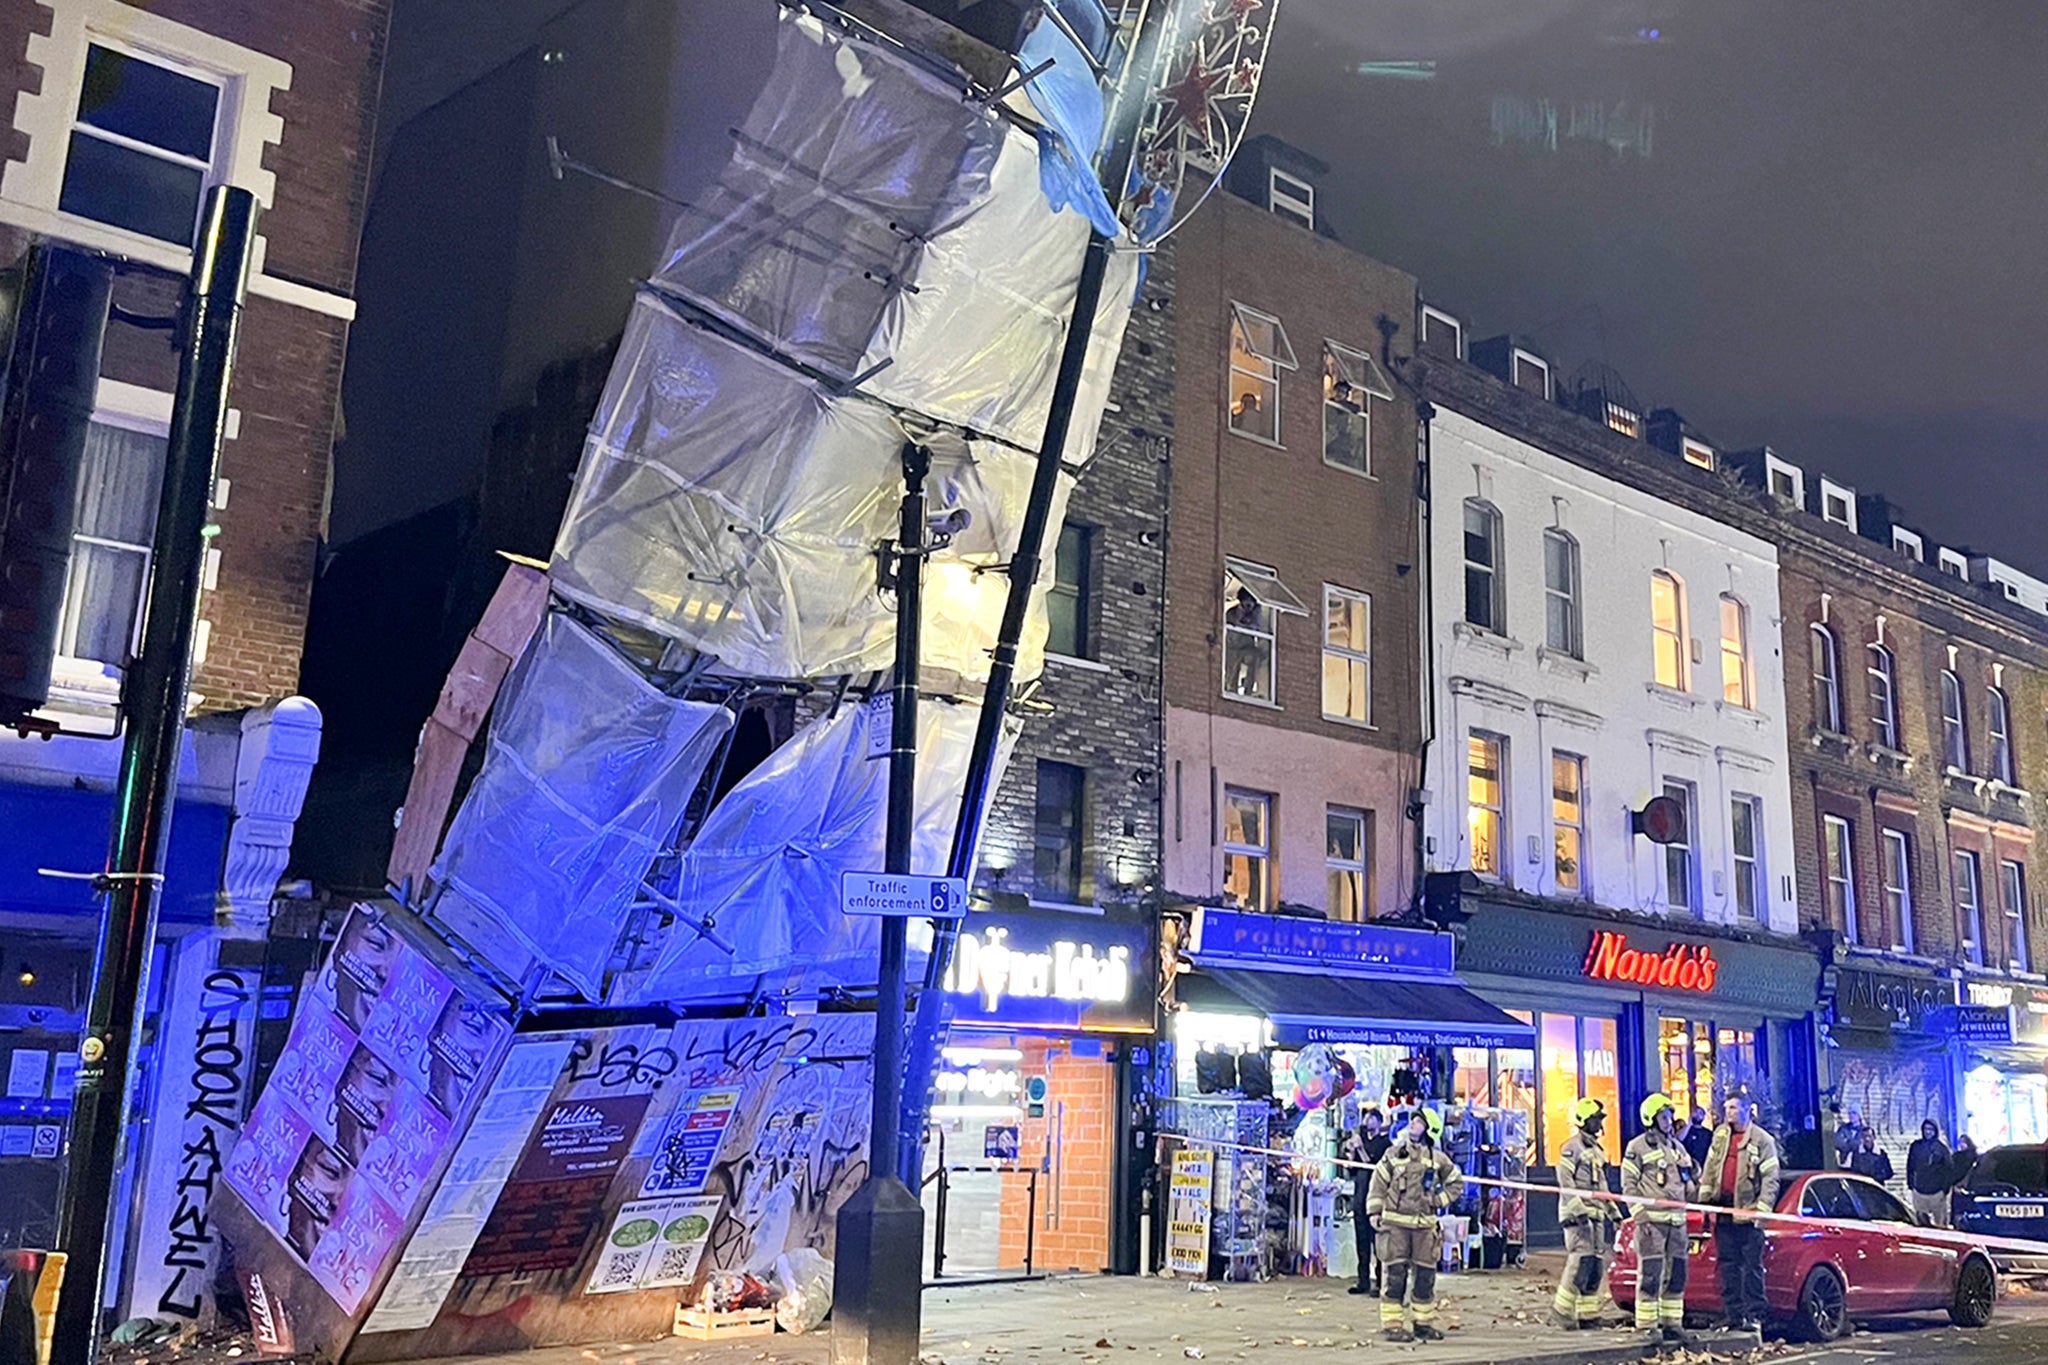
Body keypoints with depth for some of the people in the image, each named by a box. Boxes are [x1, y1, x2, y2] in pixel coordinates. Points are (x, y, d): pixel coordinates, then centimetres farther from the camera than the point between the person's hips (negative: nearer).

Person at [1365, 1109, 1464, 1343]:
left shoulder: (1438, 1159, 7)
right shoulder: (1393, 1155, 6)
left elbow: (1456, 1181, 20)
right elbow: (1378, 1184, 6)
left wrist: (1440, 1200, 8)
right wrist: (1374, 1212, -2)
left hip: (1425, 1224, 2)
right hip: (1395, 1222, -2)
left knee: (1425, 1275, 6)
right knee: (1394, 1275, -5)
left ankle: (1424, 1323, 19)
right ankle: (1392, 1325, -2)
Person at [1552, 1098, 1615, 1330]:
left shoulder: (1597, 1149, 22)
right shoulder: (1572, 1147, -7)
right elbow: (1565, 1181, -15)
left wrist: (1612, 1209, 21)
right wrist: (1578, 1210, -22)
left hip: (1595, 1214, 9)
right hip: (1577, 1213, -9)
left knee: (1596, 1263, 6)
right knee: (1582, 1259, -16)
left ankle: (1588, 1314, 10)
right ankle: (1561, 1308, -11)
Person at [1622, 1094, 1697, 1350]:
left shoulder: (1677, 1146, 20)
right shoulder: (1638, 1147, -1)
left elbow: (1689, 1184, 27)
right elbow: (1628, 1184, -5)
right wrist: (1639, 1213, -12)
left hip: (1677, 1220, 7)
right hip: (1651, 1219, -7)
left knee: (1677, 1275, 8)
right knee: (1650, 1275, -8)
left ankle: (1672, 1323, 16)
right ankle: (1648, 1326, -5)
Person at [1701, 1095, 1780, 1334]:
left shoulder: (1762, 1140, -4)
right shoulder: (1720, 1134, 13)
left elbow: (1770, 1178, -7)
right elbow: (1709, 1169, 16)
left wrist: (1762, 1209, -15)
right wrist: (1704, 1198, 12)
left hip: (1747, 1212, -6)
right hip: (1723, 1211, 6)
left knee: (1752, 1266, -2)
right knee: (1728, 1265, 8)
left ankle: (1754, 1316, 3)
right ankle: (1734, 1316, 14)